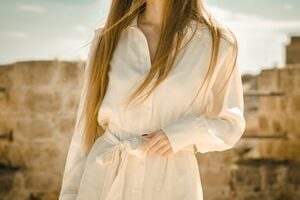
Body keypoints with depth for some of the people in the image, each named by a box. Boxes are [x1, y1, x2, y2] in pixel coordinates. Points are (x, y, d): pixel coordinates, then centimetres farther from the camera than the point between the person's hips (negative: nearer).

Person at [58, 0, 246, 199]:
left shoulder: (216, 42, -1)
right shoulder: (107, 37, 4)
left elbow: (230, 125, 9)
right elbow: (88, 124, 7)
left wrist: (185, 133, -10)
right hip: (103, 184, 2)